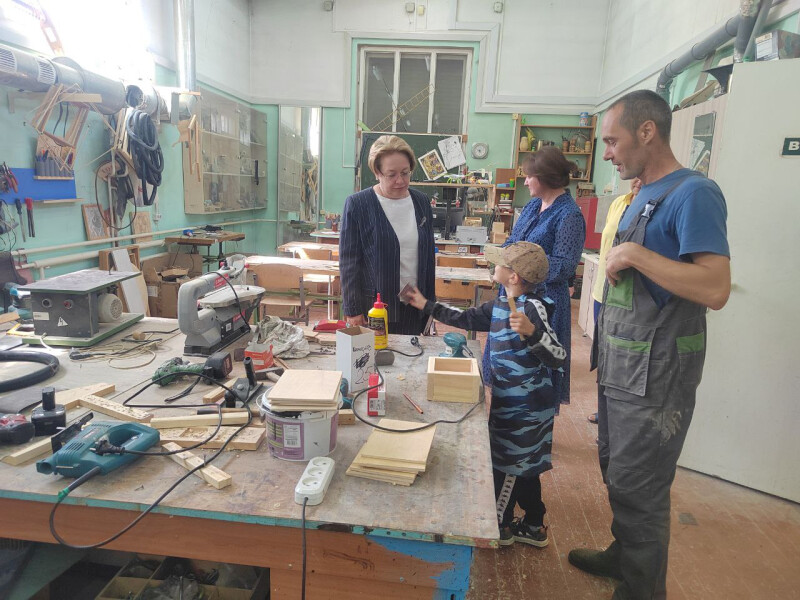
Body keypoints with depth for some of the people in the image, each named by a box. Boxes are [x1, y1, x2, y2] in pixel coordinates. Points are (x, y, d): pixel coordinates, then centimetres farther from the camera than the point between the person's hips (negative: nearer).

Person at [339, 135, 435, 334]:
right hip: (374, 304, -4)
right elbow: (349, 262, -7)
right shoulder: (357, 204, -8)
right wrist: (352, 310, -9)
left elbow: (429, 255, 13)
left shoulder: (422, 202, 6)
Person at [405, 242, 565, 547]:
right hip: (510, 402, 9)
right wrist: (426, 305, 19)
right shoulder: (500, 305, 4)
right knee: (521, 466, 20)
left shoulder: (532, 308, -22)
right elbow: (466, 318, 17)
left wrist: (531, 331, -42)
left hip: (525, 407, -9)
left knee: (507, 464, 8)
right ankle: (533, 526, 37)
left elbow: (557, 357, -25)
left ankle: (498, 526, 29)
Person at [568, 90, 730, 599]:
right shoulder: (646, 195, 12)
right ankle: (623, 555, 43)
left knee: (638, 489, 5)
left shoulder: (693, 193, -16)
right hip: (624, 367, 9)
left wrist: (633, 254, -23)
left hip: (656, 375, -9)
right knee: (621, 475, 22)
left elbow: (716, 289, -27)